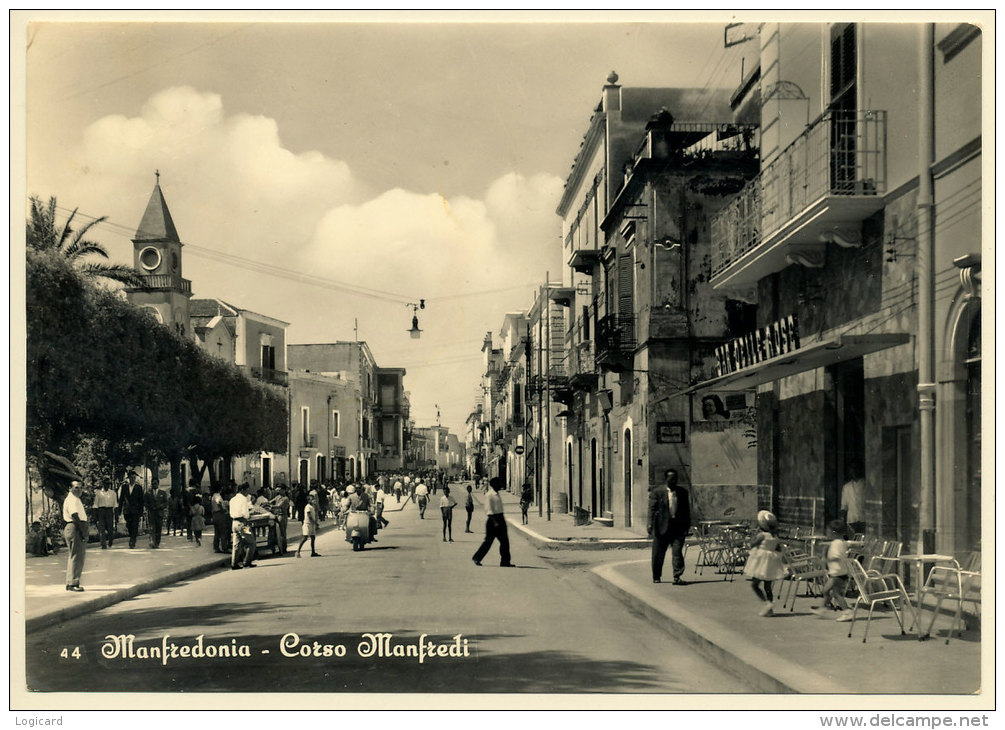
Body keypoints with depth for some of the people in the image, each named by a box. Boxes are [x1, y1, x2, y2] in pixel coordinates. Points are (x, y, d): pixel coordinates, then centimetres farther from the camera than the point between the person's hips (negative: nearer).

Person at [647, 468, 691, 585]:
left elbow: (686, 510, 14)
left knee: (677, 551, -9)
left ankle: (677, 577, -7)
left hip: (678, 526, 1)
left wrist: (687, 526, 7)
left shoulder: (682, 492, 10)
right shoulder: (657, 492, 0)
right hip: (662, 527, -1)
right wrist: (651, 525, -13)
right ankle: (656, 577, 22)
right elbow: (652, 509, -4)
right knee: (658, 554, 7)